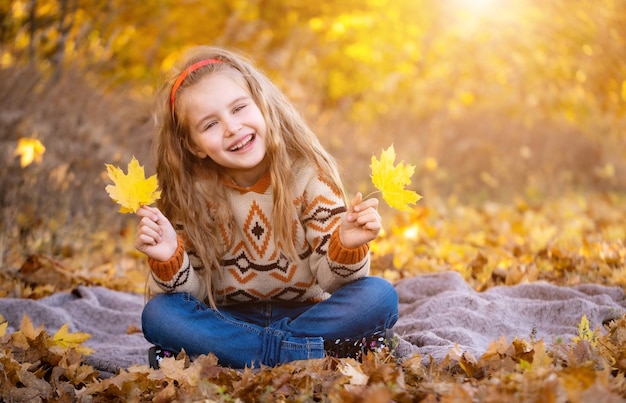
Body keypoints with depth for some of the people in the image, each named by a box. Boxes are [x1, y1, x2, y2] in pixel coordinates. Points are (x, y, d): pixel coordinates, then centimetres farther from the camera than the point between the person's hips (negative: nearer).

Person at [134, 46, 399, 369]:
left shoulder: (308, 174, -11)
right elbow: (191, 294, -6)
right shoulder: (191, 195, -7)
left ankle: (233, 353, -25)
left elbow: (330, 280, -11)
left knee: (380, 297, -26)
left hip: (307, 314, -1)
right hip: (230, 319, 1)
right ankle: (317, 357, -26)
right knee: (158, 314, -26)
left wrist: (347, 248, -32)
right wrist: (169, 260, -27)